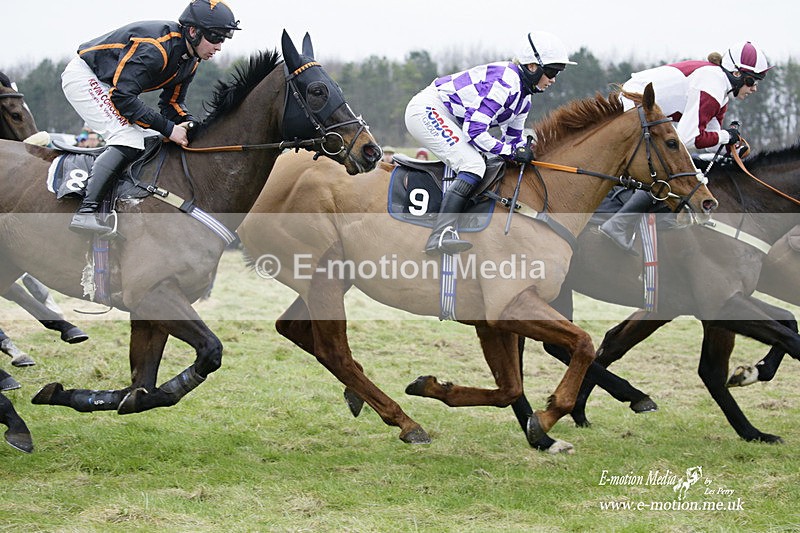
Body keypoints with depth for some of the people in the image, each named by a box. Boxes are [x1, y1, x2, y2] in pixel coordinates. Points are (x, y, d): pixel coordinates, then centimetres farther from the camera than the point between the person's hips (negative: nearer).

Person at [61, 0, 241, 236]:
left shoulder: (189, 60, -1)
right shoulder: (156, 48, -31)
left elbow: (172, 101, 8)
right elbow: (123, 97, -32)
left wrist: (191, 124, -14)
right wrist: (168, 128, -30)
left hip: (105, 84, 10)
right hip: (83, 76, -10)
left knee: (135, 139, 9)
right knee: (127, 140, -23)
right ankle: (85, 212, -30)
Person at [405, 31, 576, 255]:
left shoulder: (523, 94, 8)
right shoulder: (504, 83, -24)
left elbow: (513, 138, 17)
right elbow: (474, 130, -27)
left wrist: (525, 153, 0)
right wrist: (512, 152, -22)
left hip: (449, 120, 11)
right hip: (427, 110, -11)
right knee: (473, 165, -24)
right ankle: (441, 234, -36)